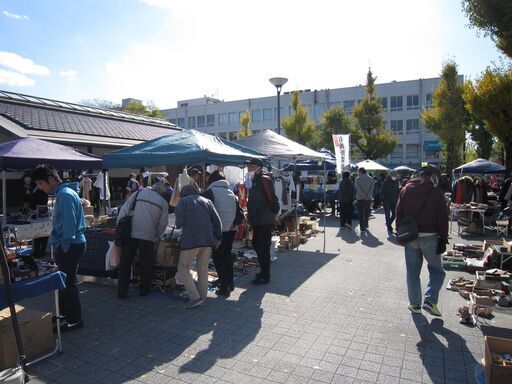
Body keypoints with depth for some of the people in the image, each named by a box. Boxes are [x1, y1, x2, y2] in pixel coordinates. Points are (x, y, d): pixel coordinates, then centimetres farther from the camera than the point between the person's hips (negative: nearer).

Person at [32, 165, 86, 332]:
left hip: (70, 246, -10)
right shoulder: (61, 193, 14)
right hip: (67, 245, 10)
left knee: (68, 283, 0)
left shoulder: (65, 194, -18)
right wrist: (58, 245, 18)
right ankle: (65, 313, 34)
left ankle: (75, 320, 13)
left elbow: (70, 224, -22)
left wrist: (64, 247, -15)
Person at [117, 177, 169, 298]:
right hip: (148, 237, -1)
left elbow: (123, 211, 0)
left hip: (130, 234, 1)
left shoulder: (137, 194, 5)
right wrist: (156, 236, 16)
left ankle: (122, 291, 17)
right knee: (146, 264, 16)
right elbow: (163, 223, 1)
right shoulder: (163, 202, 4)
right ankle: (144, 289, 25)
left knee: (125, 263, 12)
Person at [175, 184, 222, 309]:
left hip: (191, 240, -5)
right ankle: (203, 298, 20)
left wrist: (179, 224, 15)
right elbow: (217, 220, 8)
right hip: (208, 240, 5)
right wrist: (218, 238, 13)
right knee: (203, 269, 15)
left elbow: (179, 222, -8)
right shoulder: (207, 201, 15)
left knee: (183, 268, 7)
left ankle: (195, 297, -1)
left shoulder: (183, 201, 3)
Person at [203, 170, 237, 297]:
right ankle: (230, 283, 28)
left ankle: (224, 288, 3)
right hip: (231, 229, 6)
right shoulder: (231, 192, 14)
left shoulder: (210, 191, -6)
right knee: (227, 254, 19)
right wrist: (233, 223, 15)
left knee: (218, 257, 2)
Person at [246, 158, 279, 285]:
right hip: (257, 221, 10)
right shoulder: (255, 181, 16)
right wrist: (250, 215, 18)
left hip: (264, 222, -10)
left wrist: (274, 212, -12)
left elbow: (272, 198, -21)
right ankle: (264, 271, 32)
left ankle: (265, 276, 8)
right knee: (256, 245, 18)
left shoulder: (264, 180, -15)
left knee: (263, 248, -2)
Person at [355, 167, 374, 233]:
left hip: (360, 198, -3)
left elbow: (358, 188, -12)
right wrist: (368, 196, -12)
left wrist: (364, 196, -14)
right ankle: (365, 226, 28)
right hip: (368, 198, 4)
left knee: (361, 214, -1)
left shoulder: (357, 179, -4)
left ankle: (362, 228, -6)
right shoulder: (370, 179, 7)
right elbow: (372, 188, -3)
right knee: (367, 213, 17)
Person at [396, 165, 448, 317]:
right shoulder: (436, 192, -5)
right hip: (429, 237, -3)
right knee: (437, 271, 11)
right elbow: (443, 218, -7)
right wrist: (443, 240, -2)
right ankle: (430, 301, -3)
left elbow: (399, 214, 8)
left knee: (412, 272, 11)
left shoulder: (405, 190, 7)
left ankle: (415, 304, 16)